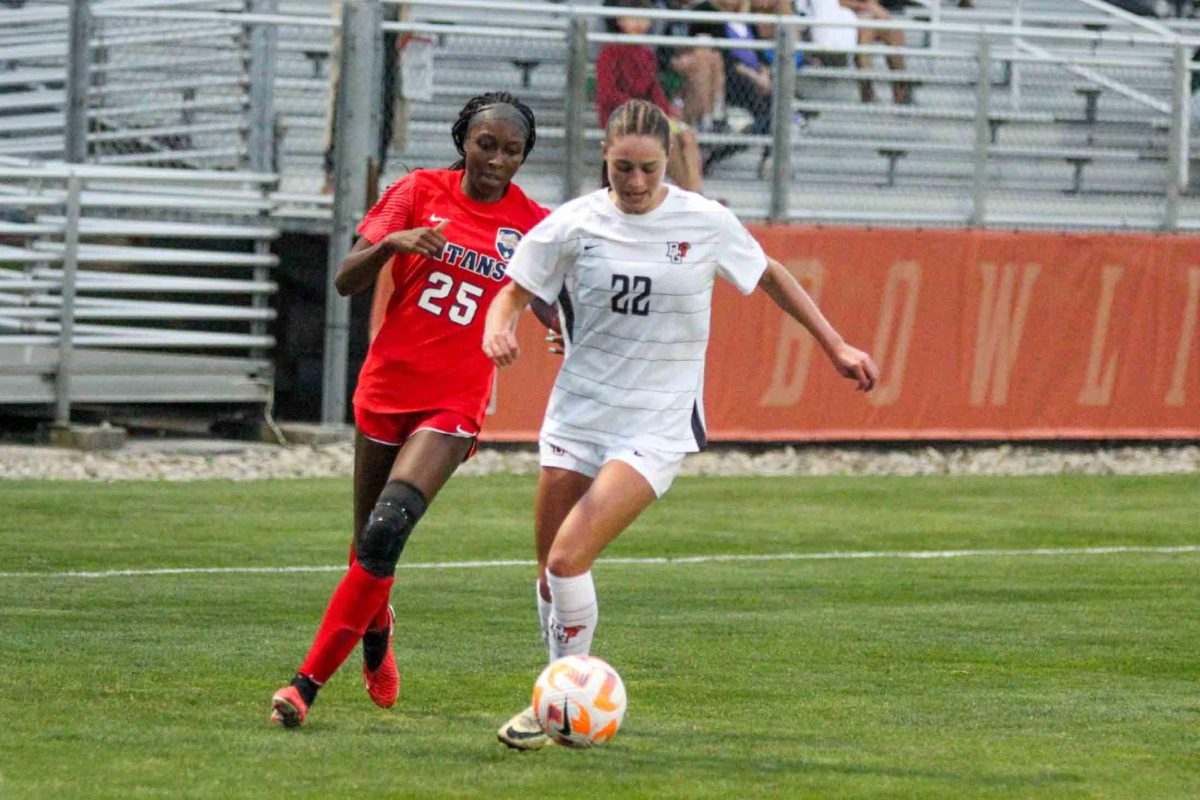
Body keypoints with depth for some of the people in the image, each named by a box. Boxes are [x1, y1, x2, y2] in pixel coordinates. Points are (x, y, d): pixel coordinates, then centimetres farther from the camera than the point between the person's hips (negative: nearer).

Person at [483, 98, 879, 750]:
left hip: (656, 428, -3)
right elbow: (514, 292, 5)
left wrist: (835, 346, 15)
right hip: (576, 418, 3)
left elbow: (769, 276, 12)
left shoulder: (706, 224, -5)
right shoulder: (574, 224, -3)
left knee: (568, 557, -19)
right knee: (550, 573, 7)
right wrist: (498, 328, -19)